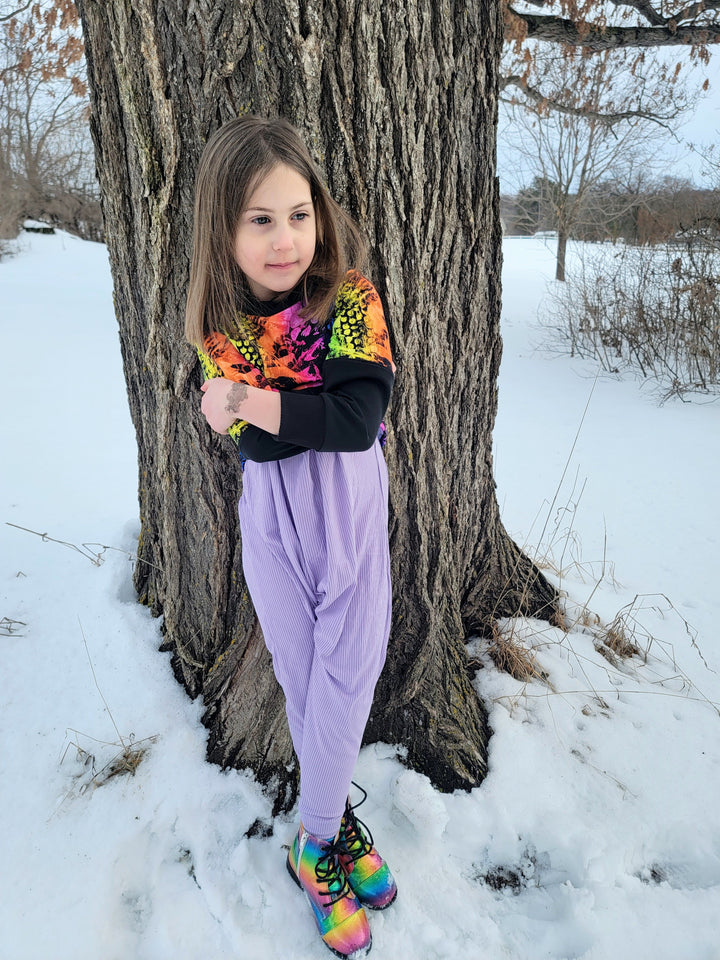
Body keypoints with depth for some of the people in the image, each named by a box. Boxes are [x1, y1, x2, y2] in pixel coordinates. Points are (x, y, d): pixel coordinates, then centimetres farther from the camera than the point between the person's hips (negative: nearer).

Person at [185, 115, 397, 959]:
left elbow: (360, 419, -22)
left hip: (351, 506, -1)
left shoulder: (350, 301, -11)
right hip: (270, 511, 2)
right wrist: (316, 410, -23)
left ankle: (316, 840, 27)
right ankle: (330, 828, 33)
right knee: (299, 674, 11)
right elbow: (235, 429, -11)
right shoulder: (218, 325, -4)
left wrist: (253, 401, -22)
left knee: (348, 670, 3)